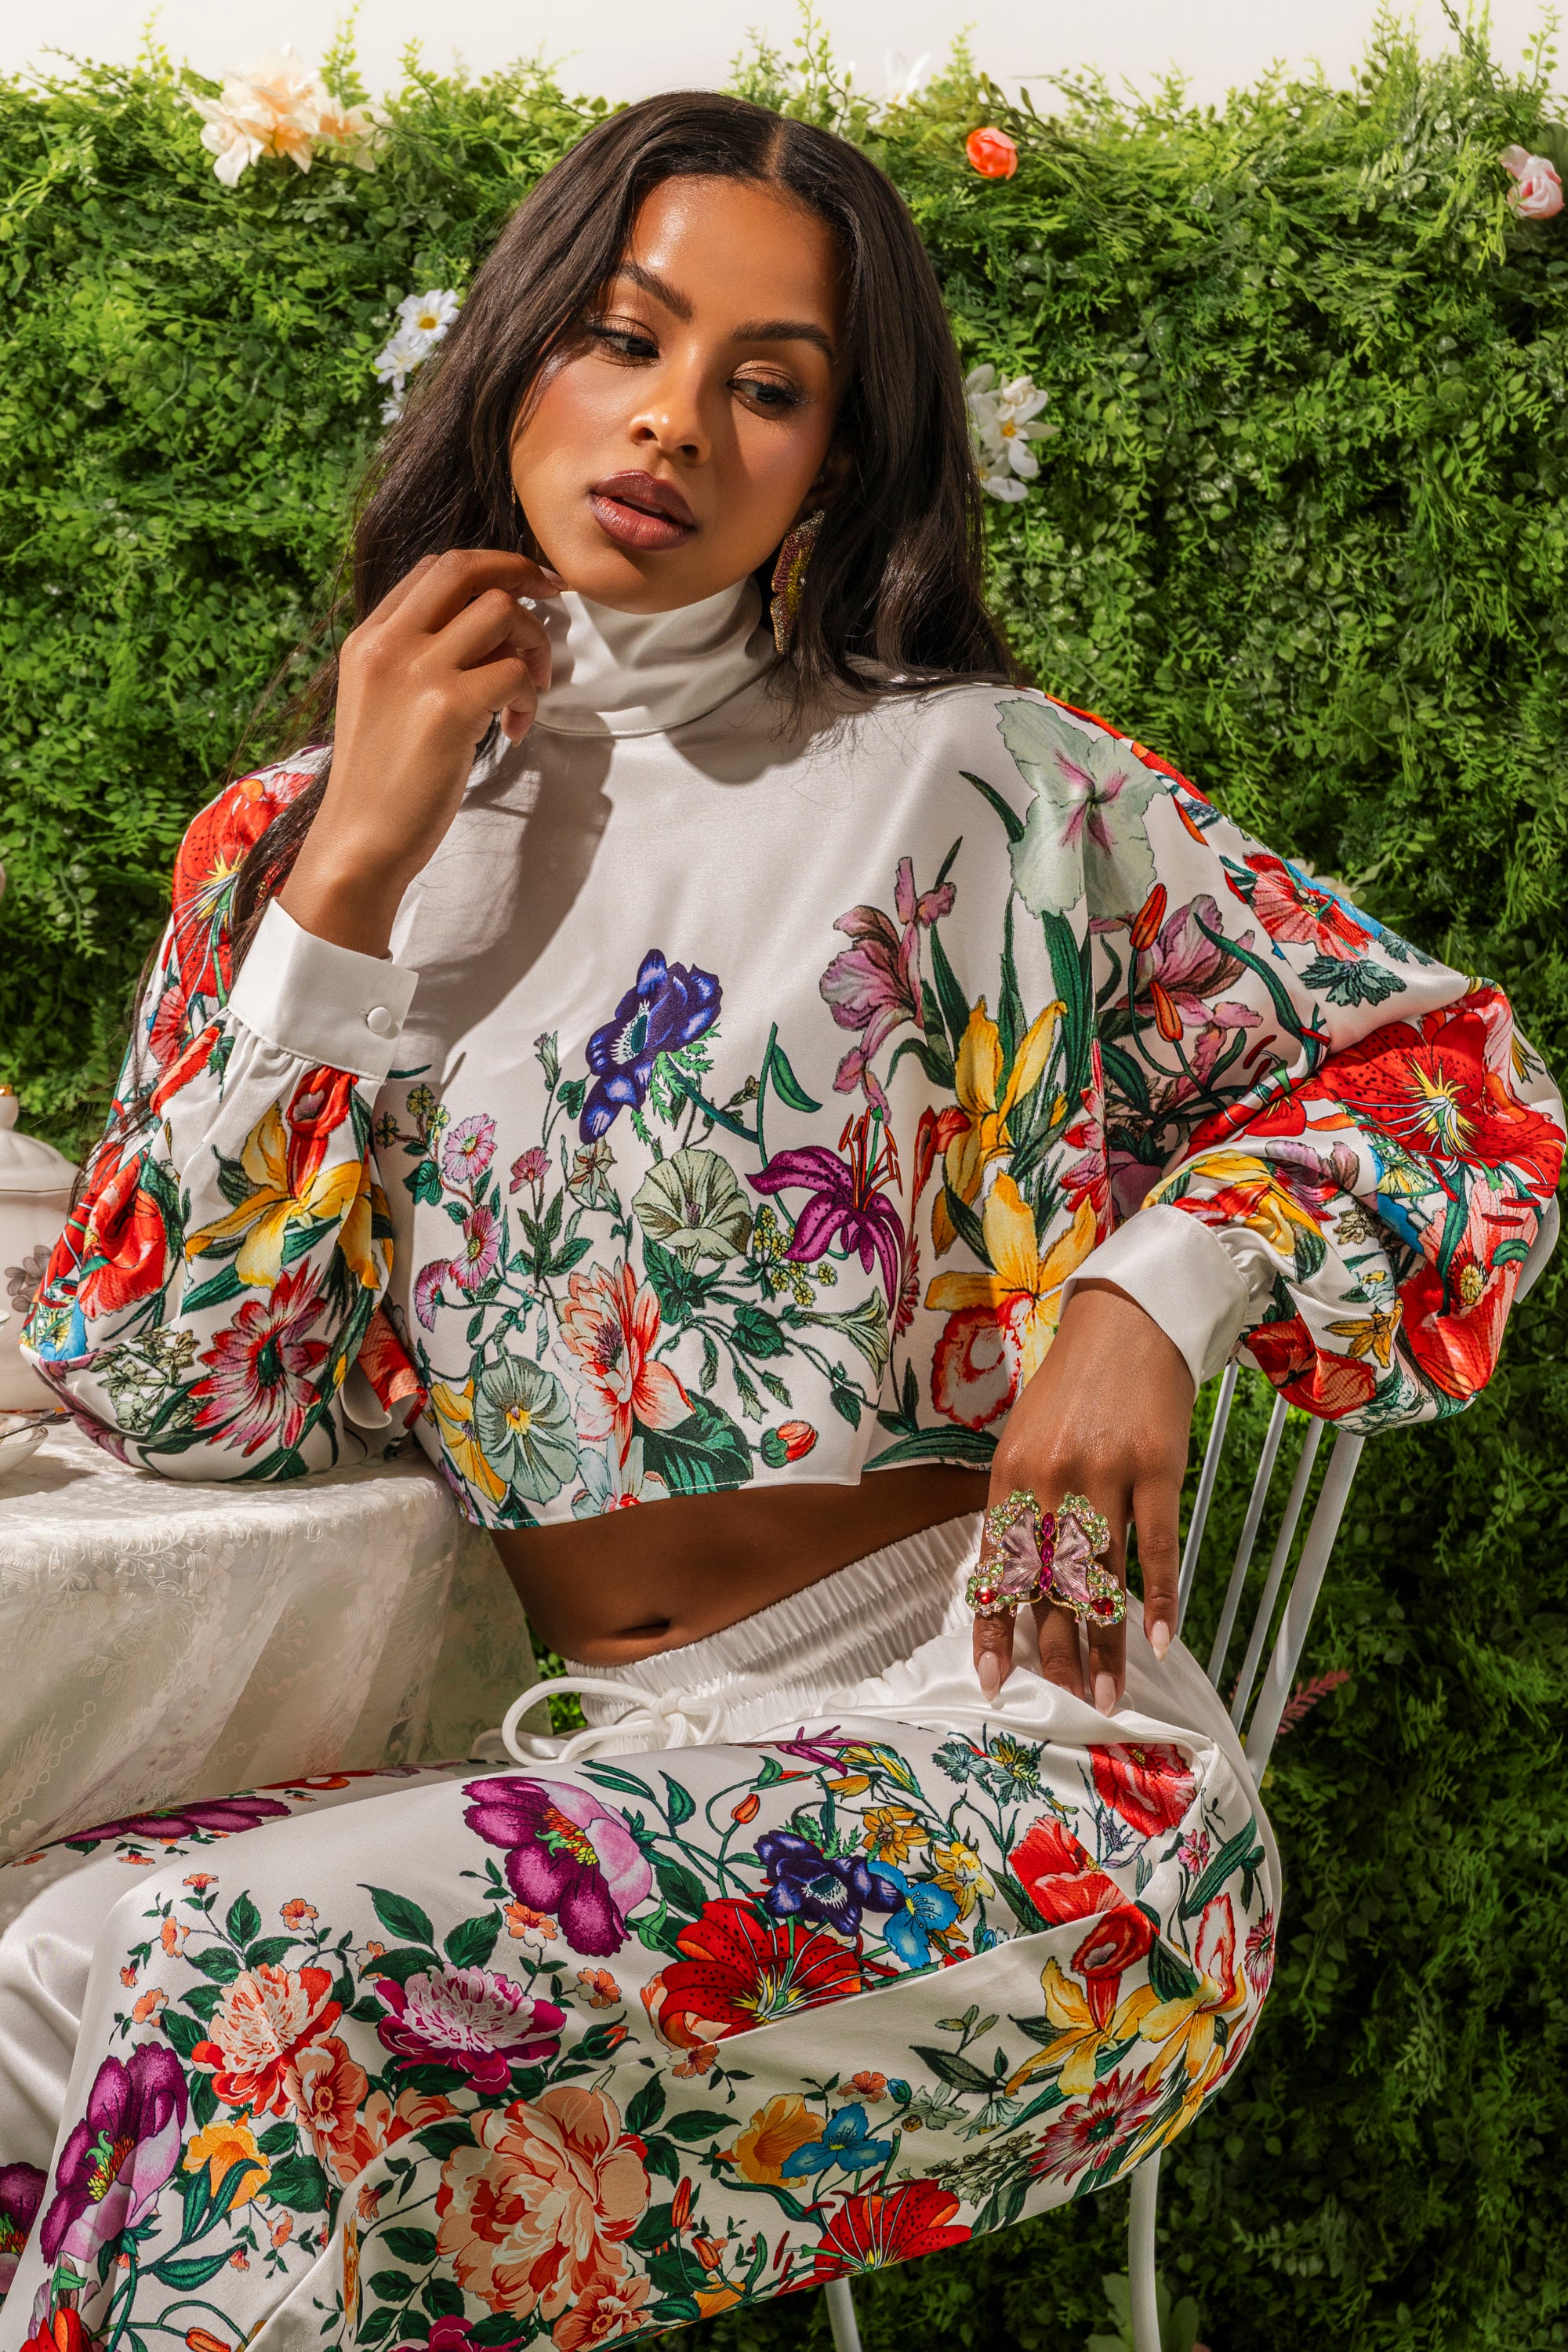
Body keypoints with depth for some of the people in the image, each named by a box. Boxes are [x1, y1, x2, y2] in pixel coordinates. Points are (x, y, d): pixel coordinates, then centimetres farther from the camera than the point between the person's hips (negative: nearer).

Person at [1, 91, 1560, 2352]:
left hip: (983, 1756, -4)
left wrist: (1161, 1286, -13)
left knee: (262, 1990, -27)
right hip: (580, 1765, 4)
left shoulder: (954, 780, 1)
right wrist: (353, 878, -3)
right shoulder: (298, 840, 11)